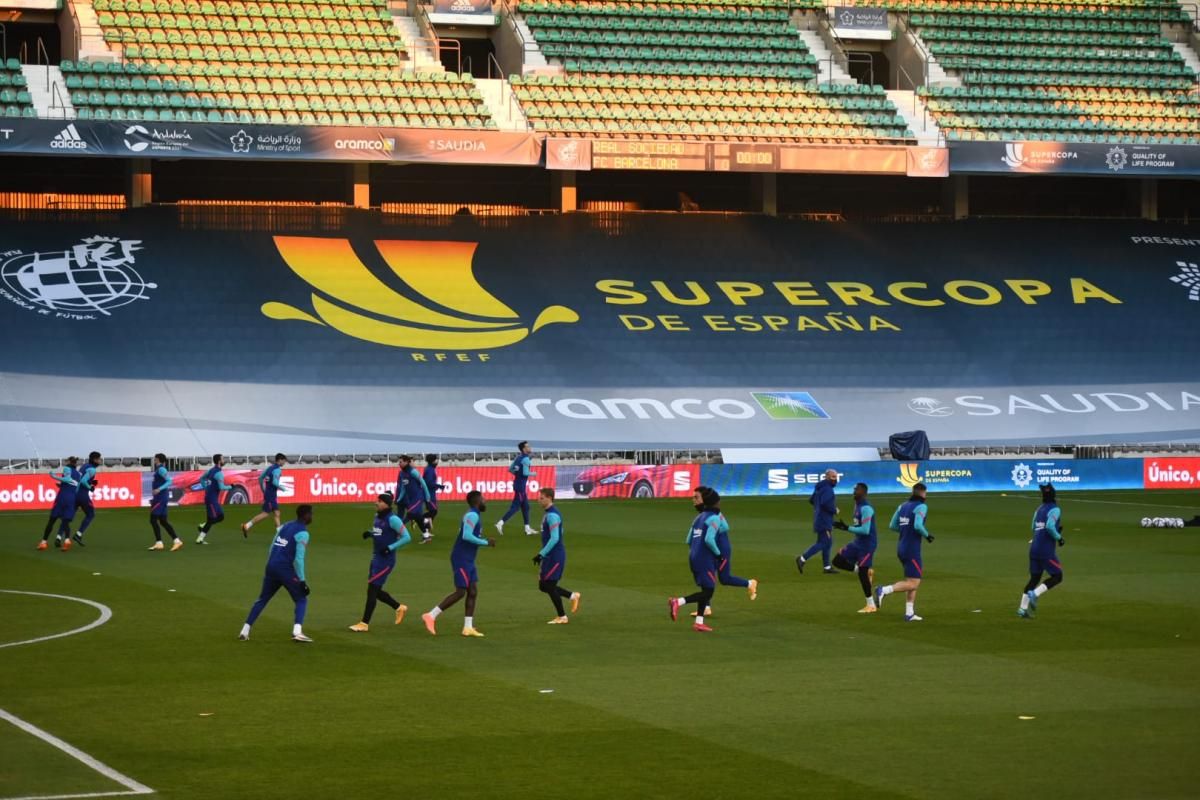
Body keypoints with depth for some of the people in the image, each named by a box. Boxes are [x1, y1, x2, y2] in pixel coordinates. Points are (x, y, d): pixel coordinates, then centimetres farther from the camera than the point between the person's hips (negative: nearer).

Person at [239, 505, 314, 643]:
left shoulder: (285, 527, 17)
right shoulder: (302, 533, -6)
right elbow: (299, 558, -13)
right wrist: (302, 581, -11)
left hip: (271, 566, 7)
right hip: (285, 569, -7)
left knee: (262, 599, 17)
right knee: (301, 600, 4)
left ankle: (245, 631, 14)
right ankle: (297, 632, -13)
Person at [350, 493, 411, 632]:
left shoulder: (392, 519, -16)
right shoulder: (378, 516, 9)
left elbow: (406, 537, -16)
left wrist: (390, 548, -20)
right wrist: (369, 533, 4)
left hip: (386, 560, -9)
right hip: (376, 558, 9)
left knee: (372, 590, -7)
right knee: (376, 591, 15)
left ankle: (364, 624, -1)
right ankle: (399, 608, 34)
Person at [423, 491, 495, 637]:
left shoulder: (474, 515, 15)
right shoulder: (472, 515, -16)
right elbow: (466, 536, -27)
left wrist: (485, 542, 11)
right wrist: (485, 543, -19)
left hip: (467, 560, 10)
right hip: (461, 559, -10)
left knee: (472, 592, 7)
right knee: (460, 592, -8)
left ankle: (468, 627, 7)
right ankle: (431, 616, -4)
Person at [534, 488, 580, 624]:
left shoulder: (552, 515, -18)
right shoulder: (547, 513, 13)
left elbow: (555, 538, -24)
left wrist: (541, 554, -22)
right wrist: (543, 554, 23)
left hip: (555, 555, -10)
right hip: (550, 555, 10)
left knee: (549, 586, -3)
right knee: (543, 586, 11)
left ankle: (562, 617, 8)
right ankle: (572, 596, 21)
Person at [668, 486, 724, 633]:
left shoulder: (699, 518, 14)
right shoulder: (714, 518, -10)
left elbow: (689, 540, 15)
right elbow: (709, 540, -22)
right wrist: (718, 553, -8)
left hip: (693, 557, 9)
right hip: (705, 559, -9)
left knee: (705, 590, 13)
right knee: (708, 591, -8)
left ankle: (699, 622, 8)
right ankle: (678, 602, -22)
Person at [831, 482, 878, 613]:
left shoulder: (866, 508, -21)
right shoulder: (857, 505, 11)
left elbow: (865, 530, -26)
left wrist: (847, 528, -22)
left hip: (867, 543, -10)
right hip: (858, 542, 10)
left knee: (862, 574, -5)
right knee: (838, 561, 6)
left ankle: (871, 605, 6)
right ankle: (866, 571, 12)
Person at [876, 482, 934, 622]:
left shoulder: (903, 505, 11)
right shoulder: (921, 506, -10)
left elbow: (893, 525, 11)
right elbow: (918, 525, -24)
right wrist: (927, 535, -7)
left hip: (901, 548, 8)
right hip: (912, 550, -8)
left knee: (914, 580, 16)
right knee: (912, 583, -6)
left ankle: (909, 613, 12)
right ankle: (884, 591, -20)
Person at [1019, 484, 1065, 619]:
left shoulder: (1039, 509, 15)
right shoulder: (1055, 510, -9)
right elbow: (1049, 526, -23)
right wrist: (1059, 537, -9)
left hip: (1034, 548, 8)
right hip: (1047, 550, -8)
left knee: (1035, 578, 13)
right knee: (1057, 576, 3)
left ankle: (1022, 608, 7)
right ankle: (1034, 594, -14)